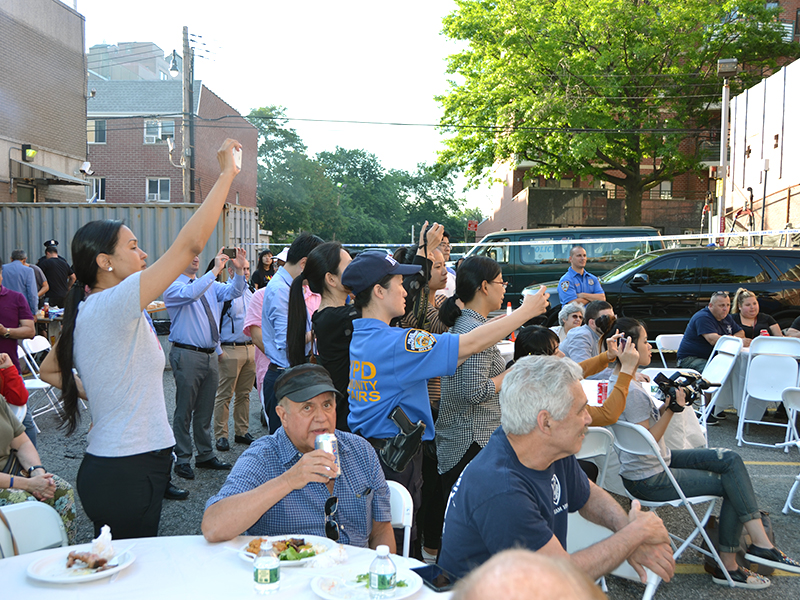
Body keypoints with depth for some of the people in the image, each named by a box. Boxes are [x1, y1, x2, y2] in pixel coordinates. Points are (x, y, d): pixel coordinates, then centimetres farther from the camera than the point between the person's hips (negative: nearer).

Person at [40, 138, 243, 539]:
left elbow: (50, 371, 25)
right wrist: (226, 174, -17)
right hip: (127, 472, -10)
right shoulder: (110, 306, -19)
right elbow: (190, 244, -23)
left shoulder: (86, 314, 10)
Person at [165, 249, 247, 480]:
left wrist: (239, 271, -15)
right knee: (184, 410, 1)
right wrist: (215, 270, -29)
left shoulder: (210, 285, 14)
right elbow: (189, 294, -27)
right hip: (187, 355, -7)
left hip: (211, 355, 7)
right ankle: (182, 460, 12)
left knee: (205, 410, 15)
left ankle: (206, 456, 24)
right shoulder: (173, 286, -7)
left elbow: (233, 292, 2)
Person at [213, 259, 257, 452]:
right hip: (230, 350, -7)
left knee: (244, 393, 12)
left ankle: (242, 432, 21)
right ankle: (221, 436, 5)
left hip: (250, 348, 7)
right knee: (225, 394, -2)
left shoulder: (251, 292, 14)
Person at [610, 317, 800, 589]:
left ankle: (759, 541, 0)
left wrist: (666, 406, -2)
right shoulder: (631, 391, -25)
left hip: (660, 461, 10)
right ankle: (727, 567, 7)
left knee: (731, 460, 4)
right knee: (732, 486, -3)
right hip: (648, 479, -10)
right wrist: (671, 409, -21)